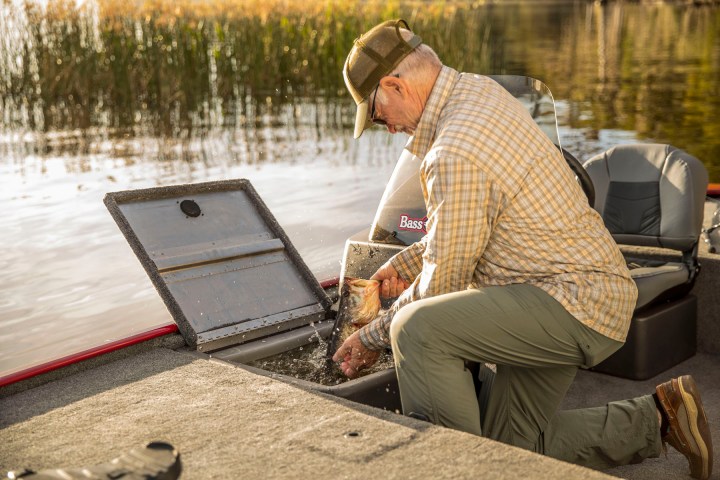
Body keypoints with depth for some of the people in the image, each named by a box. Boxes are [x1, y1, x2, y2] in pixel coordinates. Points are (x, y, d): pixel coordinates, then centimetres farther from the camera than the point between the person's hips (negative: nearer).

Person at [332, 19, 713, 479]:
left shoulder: (456, 152, -25)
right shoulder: (478, 91, 7)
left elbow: (444, 278, -16)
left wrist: (374, 336, -2)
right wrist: (403, 263, 17)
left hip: (575, 303, -10)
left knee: (417, 329, -29)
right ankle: (658, 418, 21)